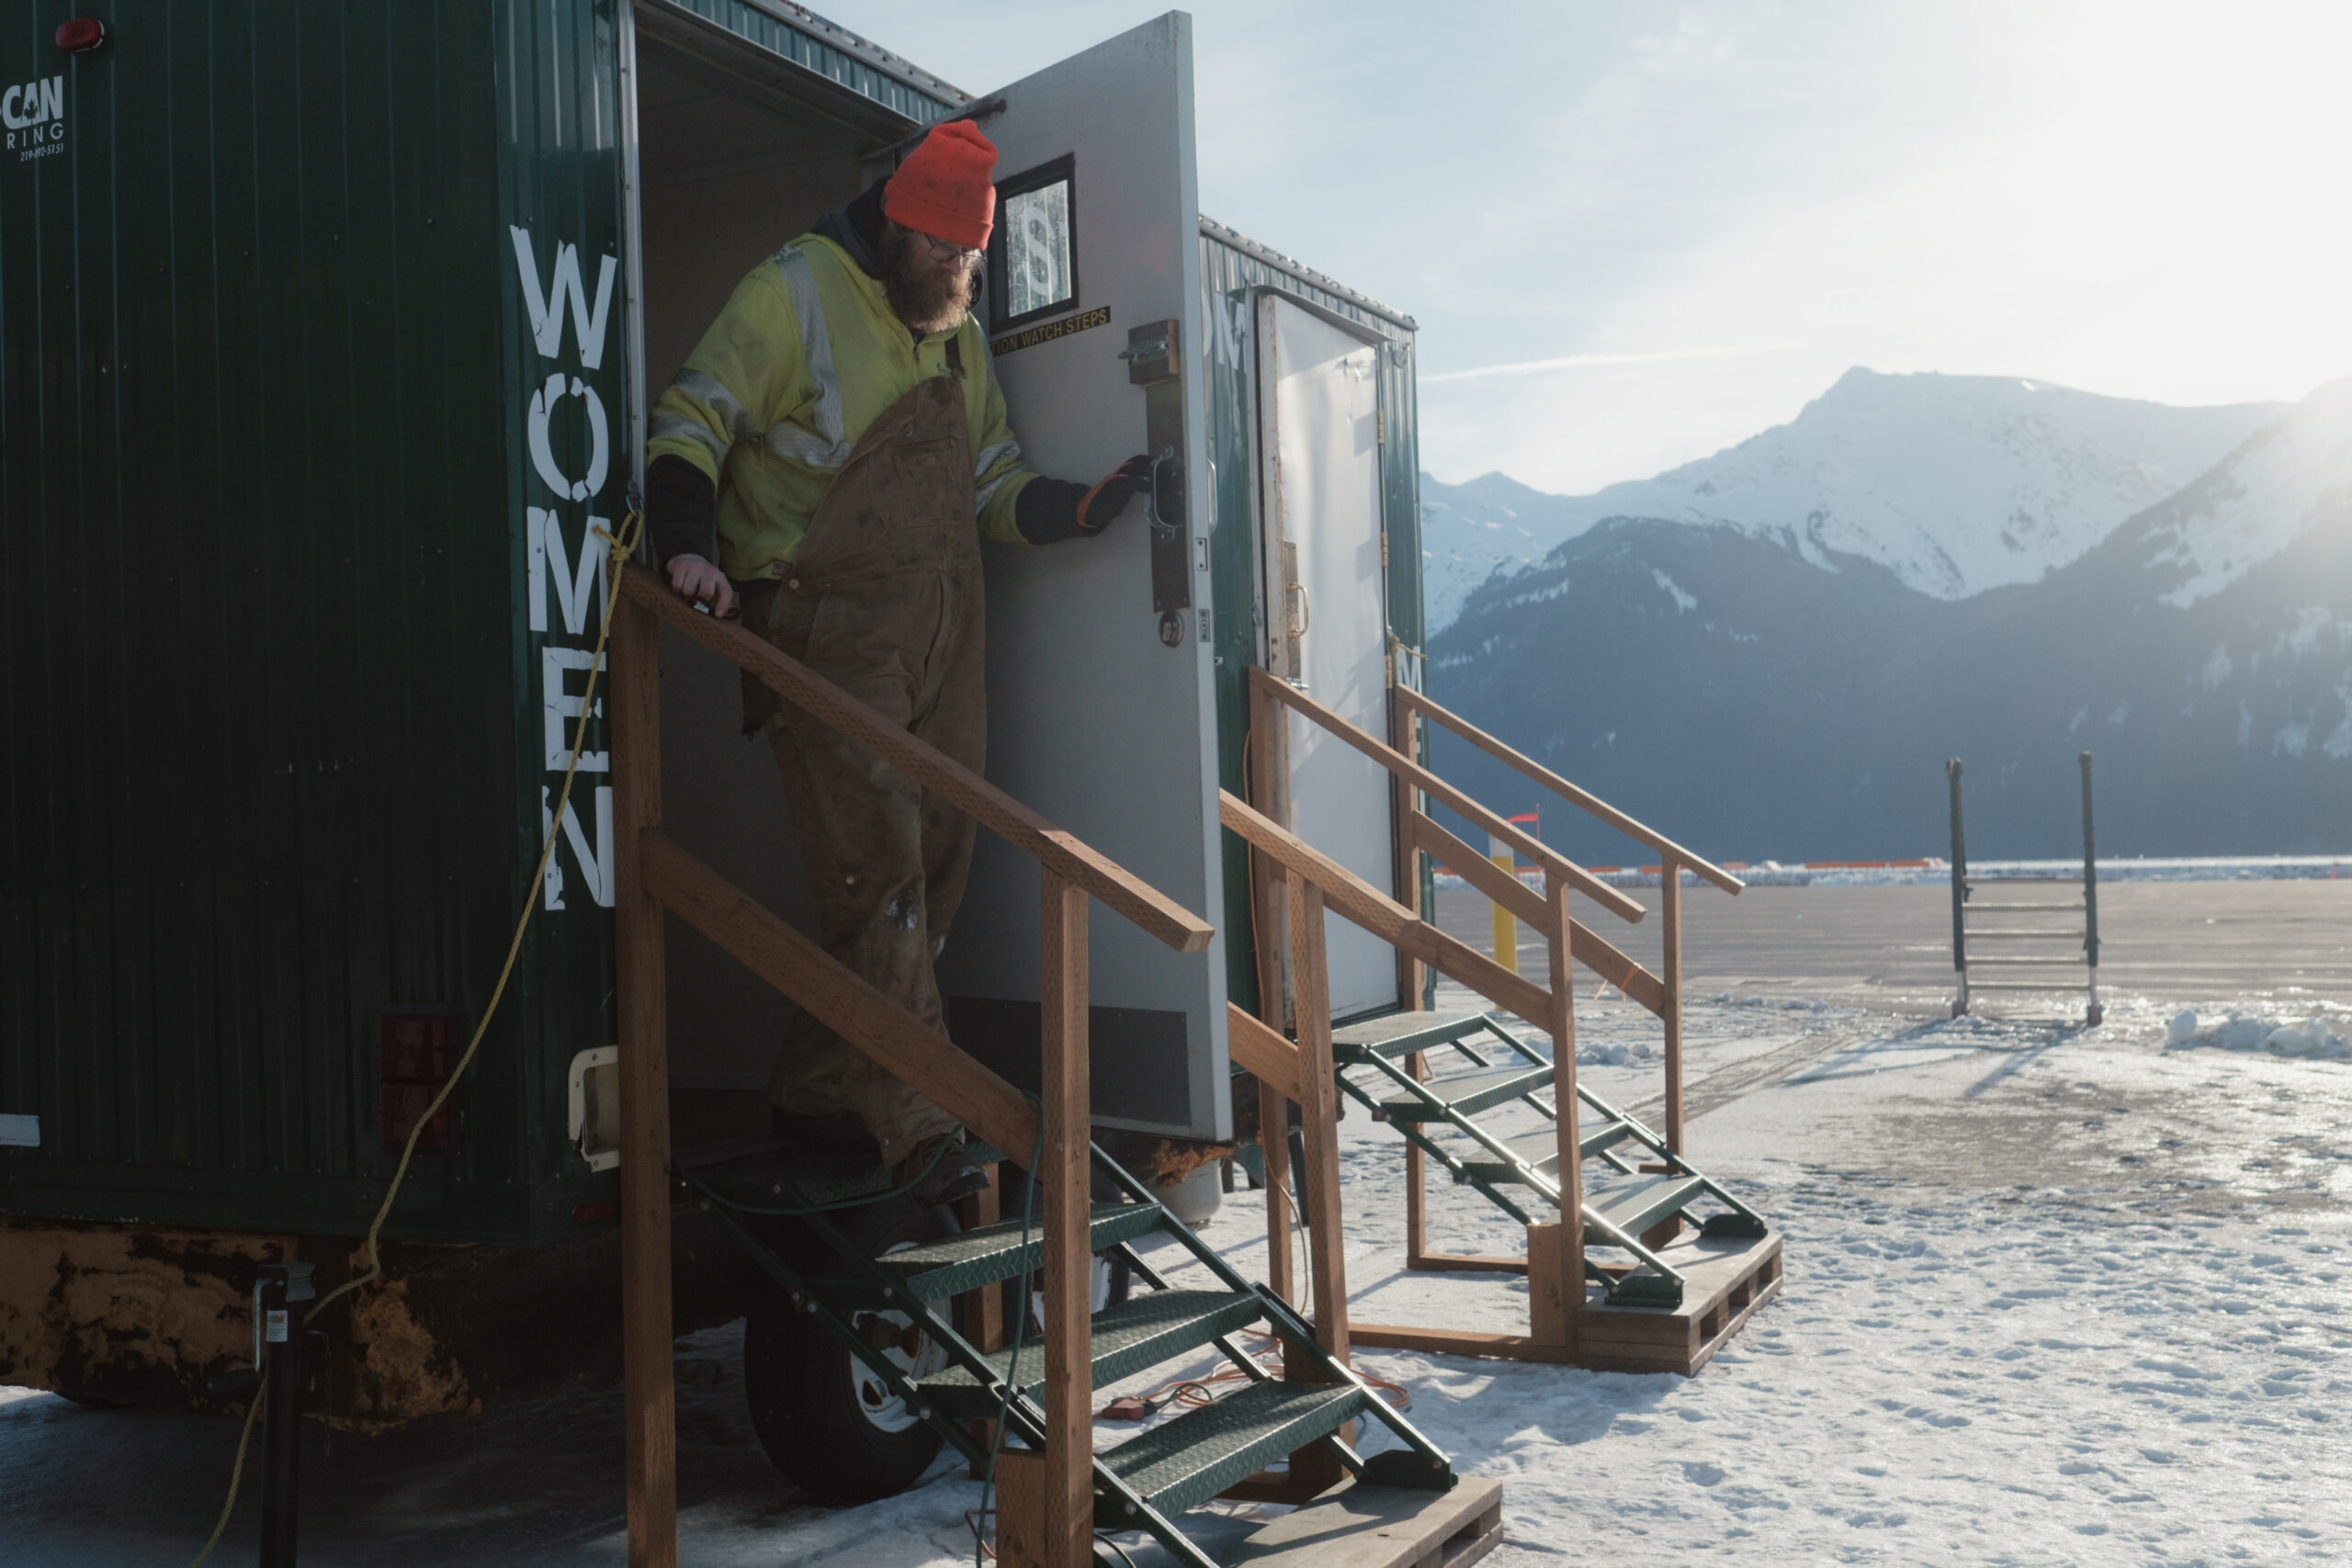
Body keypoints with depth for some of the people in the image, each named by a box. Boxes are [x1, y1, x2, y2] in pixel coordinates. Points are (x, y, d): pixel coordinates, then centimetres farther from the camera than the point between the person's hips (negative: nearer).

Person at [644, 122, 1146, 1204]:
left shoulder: (958, 334, 20)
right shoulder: (793, 295, -1)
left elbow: (993, 484, 21)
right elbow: (689, 424, -5)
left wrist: (1075, 509, 2)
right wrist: (687, 545, -21)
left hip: (939, 643, 7)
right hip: (828, 635, -7)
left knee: (929, 872, 7)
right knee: (878, 872, -13)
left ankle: (816, 1095, 20)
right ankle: (918, 1131, -11)